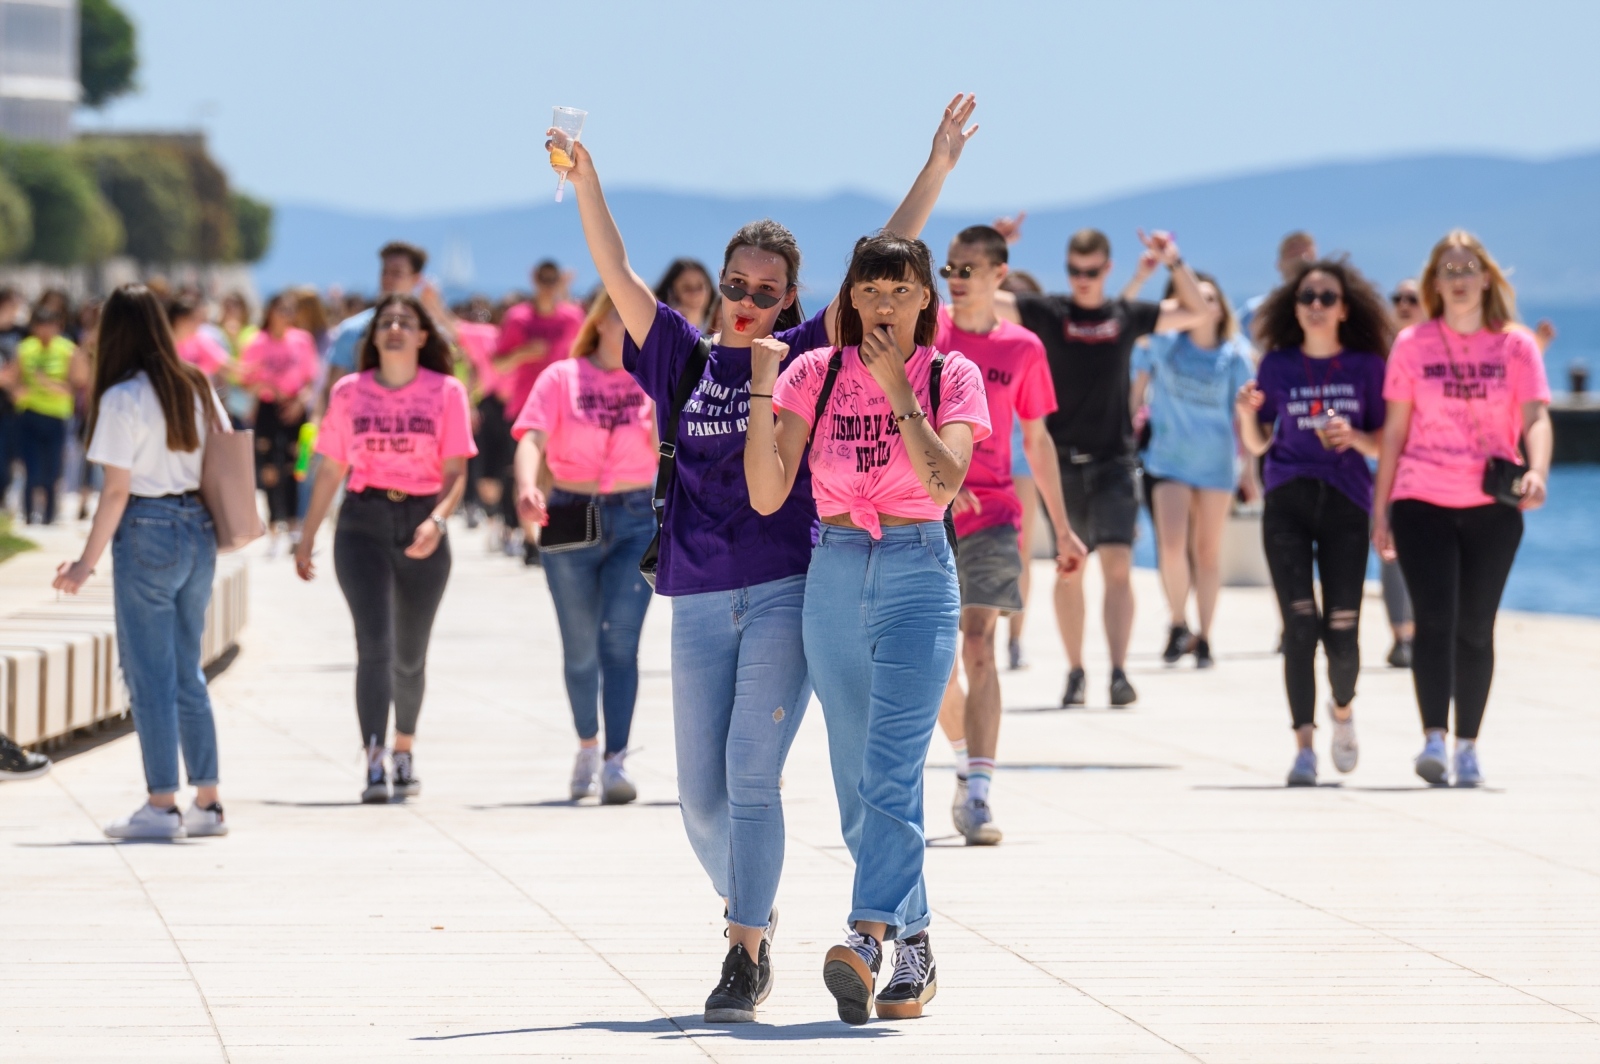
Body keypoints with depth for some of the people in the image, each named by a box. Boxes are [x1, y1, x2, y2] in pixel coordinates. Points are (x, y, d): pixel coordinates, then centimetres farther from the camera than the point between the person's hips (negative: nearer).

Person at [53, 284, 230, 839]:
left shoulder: (122, 398, -12)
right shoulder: (197, 387, 7)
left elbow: (117, 490, -13)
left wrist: (87, 562, -8)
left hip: (147, 530, -6)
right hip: (199, 531, 6)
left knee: (150, 674, 0)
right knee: (187, 673, 13)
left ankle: (161, 806, -1)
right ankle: (207, 803, 13)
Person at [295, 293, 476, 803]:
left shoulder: (446, 392, 1)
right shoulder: (349, 392, 4)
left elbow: (455, 471, -3)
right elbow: (331, 469, 11)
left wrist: (438, 519, -21)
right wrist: (307, 537, 12)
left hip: (421, 523, 1)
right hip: (363, 523, -1)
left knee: (409, 654, 11)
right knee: (374, 643, -15)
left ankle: (404, 750, 33)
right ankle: (374, 765, -21)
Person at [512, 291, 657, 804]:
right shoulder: (561, 379, 1)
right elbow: (532, 438, -13)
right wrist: (527, 488, -30)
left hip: (636, 519, -1)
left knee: (619, 640, -15)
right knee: (579, 647, 10)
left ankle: (615, 761, -19)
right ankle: (587, 747, 33)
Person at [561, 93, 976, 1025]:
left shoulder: (807, 352, 3)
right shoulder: (685, 357, 10)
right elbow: (617, 273, 6)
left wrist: (937, 170, -6)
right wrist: (584, 178, -2)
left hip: (788, 590, -3)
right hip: (699, 602, 3)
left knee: (751, 776, -13)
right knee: (701, 796, 6)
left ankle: (750, 953, -8)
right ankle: (749, 909, 31)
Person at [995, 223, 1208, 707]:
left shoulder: (1127, 316, 7)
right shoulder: (1046, 312, 2)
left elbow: (1194, 312, 15)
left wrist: (1173, 262, 1)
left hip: (1114, 462, 0)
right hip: (1062, 462, 0)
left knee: (1118, 566, -12)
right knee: (1068, 571, 6)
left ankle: (1119, 672, -16)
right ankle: (1075, 672, 17)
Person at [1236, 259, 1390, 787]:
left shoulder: (1366, 366, 4)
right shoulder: (1277, 365, 6)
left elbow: (1386, 443, 7)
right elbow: (1257, 444, 9)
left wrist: (1354, 437, -13)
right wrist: (1246, 413, -11)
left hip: (1346, 504, 0)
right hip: (1287, 503, 0)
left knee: (1341, 628, -4)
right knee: (1299, 624, -9)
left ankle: (1342, 708, 29)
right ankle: (1304, 746, -4)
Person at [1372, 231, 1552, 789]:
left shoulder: (1516, 345, 3)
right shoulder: (1413, 344, 5)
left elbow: (1536, 417, -7)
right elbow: (1394, 429, 7)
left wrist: (1537, 472, -27)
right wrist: (1380, 509, 5)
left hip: (1491, 508, 1)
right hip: (1422, 503, -1)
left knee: (1475, 628, 6)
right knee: (1435, 619, -14)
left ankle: (1467, 746, 13)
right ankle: (1433, 738, -22)